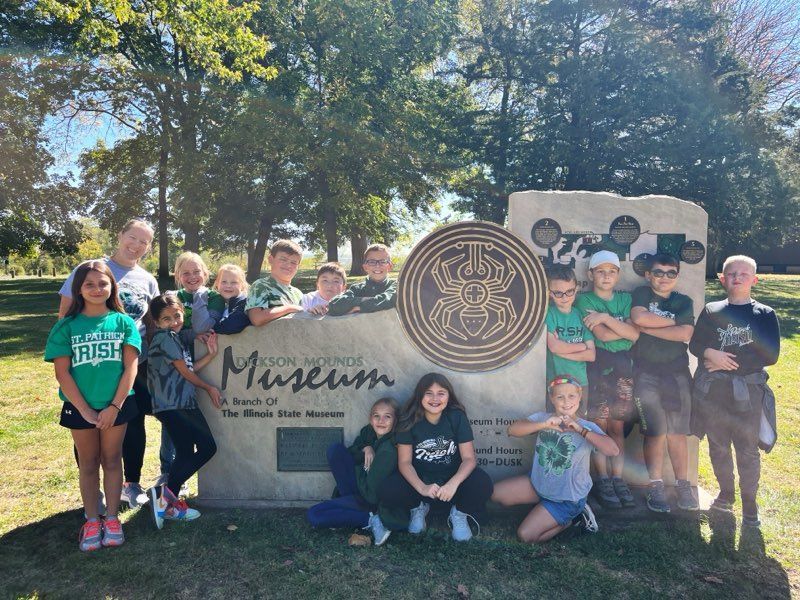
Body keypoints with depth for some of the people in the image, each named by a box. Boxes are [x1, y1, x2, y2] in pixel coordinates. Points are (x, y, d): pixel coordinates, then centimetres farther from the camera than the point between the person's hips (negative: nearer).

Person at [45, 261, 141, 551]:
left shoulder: (123, 322, -3)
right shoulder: (67, 326, -3)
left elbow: (131, 366, -6)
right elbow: (62, 372, -5)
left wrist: (114, 407, -12)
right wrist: (85, 409, -11)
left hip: (116, 406, 0)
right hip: (80, 408, 0)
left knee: (112, 461, 11)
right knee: (88, 464, 13)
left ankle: (111, 518, 23)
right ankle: (91, 521, 25)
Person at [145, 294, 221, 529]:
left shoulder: (174, 338, 18)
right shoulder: (164, 337, -11)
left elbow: (190, 368, 13)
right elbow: (185, 372, -8)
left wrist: (212, 353, 4)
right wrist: (209, 388, 4)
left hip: (184, 404, 9)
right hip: (172, 406, -9)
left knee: (185, 454, 9)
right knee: (207, 447, -9)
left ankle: (169, 504, 15)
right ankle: (165, 491, -8)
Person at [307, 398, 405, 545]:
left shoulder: (389, 451, -29)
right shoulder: (368, 432, -7)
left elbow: (371, 495, -26)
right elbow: (349, 454, 6)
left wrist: (357, 468, -9)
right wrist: (364, 449, -16)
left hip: (372, 501, -8)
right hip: (362, 487, 8)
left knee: (313, 516, -13)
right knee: (335, 449, -6)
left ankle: (370, 519, -12)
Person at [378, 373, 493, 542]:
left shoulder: (457, 417, -13)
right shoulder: (410, 420, -13)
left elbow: (469, 458, -16)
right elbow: (404, 462, -13)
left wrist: (453, 483, -36)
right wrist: (422, 488, -32)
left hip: (452, 478, 0)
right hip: (420, 478, 1)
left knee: (482, 485, -31)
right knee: (387, 492, -28)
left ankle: (459, 514, 2)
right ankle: (418, 508, 6)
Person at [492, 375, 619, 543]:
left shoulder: (588, 427, -18)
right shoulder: (543, 418, -9)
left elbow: (613, 450, -33)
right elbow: (512, 429, -21)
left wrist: (581, 430, -35)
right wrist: (544, 425, -33)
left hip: (567, 497, -5)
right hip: (538, 484, 5)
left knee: (526, 535, -10)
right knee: (496, 493, 0)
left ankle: (568, 519, 15)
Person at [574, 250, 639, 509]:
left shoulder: (626, 299, 11)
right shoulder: (584, 300, -1)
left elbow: (635, 334, -4)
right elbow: (601, 335, -13)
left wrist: (606, 318, -11)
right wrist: (625, 327, -2)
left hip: (623, 366, 3)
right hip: (597, 366, -3)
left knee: (617, 426, 7)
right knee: (599, 425, -1)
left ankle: (618, 479, 13)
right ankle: (602, 480, 8)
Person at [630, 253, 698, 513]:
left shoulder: (684, 302, 10)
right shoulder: (641, 294, 4)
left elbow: (685, 334, -6)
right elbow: (639, 318, -17)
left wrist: (648, 328, -8)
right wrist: (672, 321, -6)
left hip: (677, 373, 2)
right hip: (647, 374, -2)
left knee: (678, 433, 4)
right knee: (655, 433, -1)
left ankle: (683, 486, 17)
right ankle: (655, 487, 11)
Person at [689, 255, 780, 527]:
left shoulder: (764, 314, 1)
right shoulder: (711, 311, 7)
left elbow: (770, 355, -8)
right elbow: (695, 344, 4)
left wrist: (729, 362, -14)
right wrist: (711, 354, -18)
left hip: (748, 390, -2)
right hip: (712, 389, 2)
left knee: (747, 449, 3)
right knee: (718, 445, 12)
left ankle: (749, 504, 19)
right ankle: (726, 494, 31)